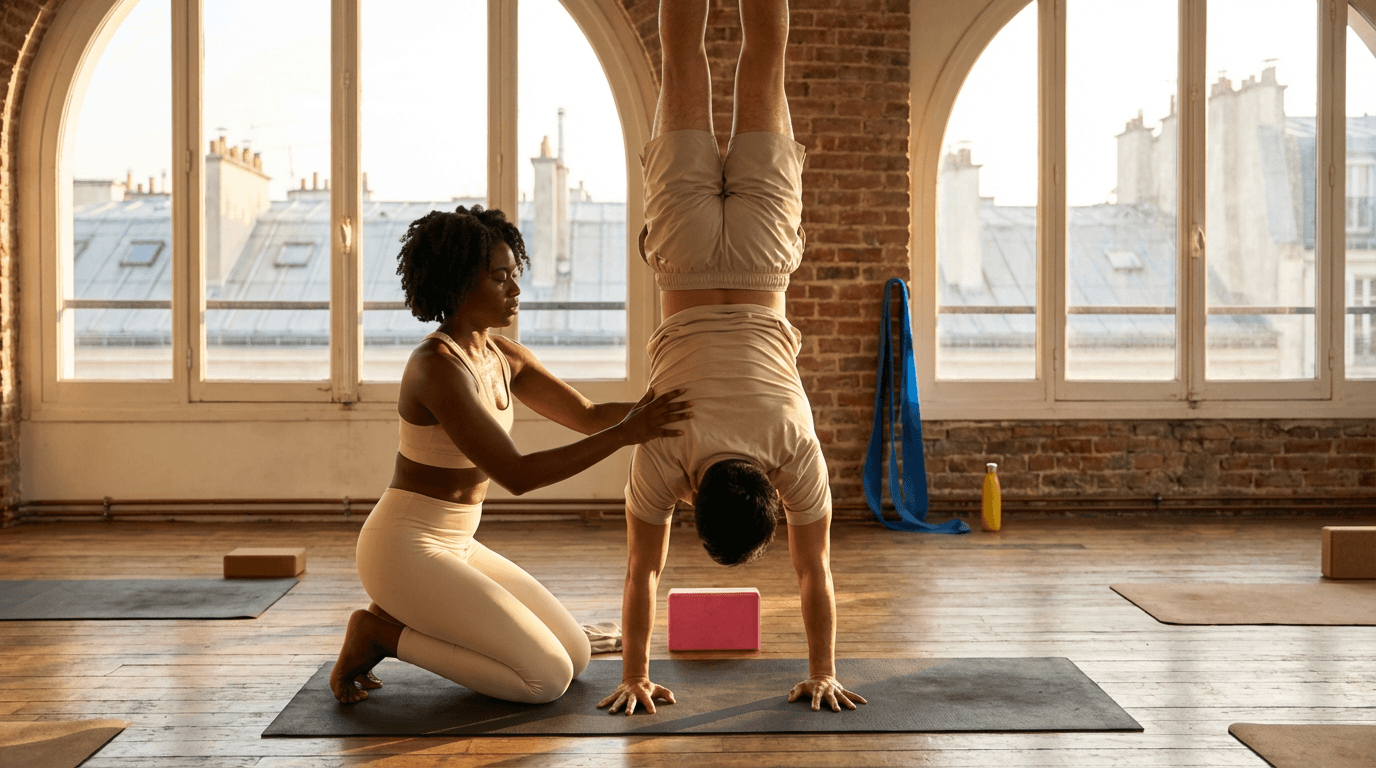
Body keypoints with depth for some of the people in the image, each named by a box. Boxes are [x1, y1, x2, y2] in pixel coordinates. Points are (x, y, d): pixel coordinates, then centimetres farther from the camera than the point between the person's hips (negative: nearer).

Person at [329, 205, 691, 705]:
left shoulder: (502, 356, 5)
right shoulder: (438, 366, -24)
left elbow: (587, 415, 4)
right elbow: (516, 475, -28)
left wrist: (652, 413, -13)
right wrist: (625, 435, -31)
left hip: (452, 547, 9)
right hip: (405, 553, -9)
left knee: (575, 657, 10)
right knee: (548, 678, -11)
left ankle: (397, 626, 12)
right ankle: (383, 634, 0)